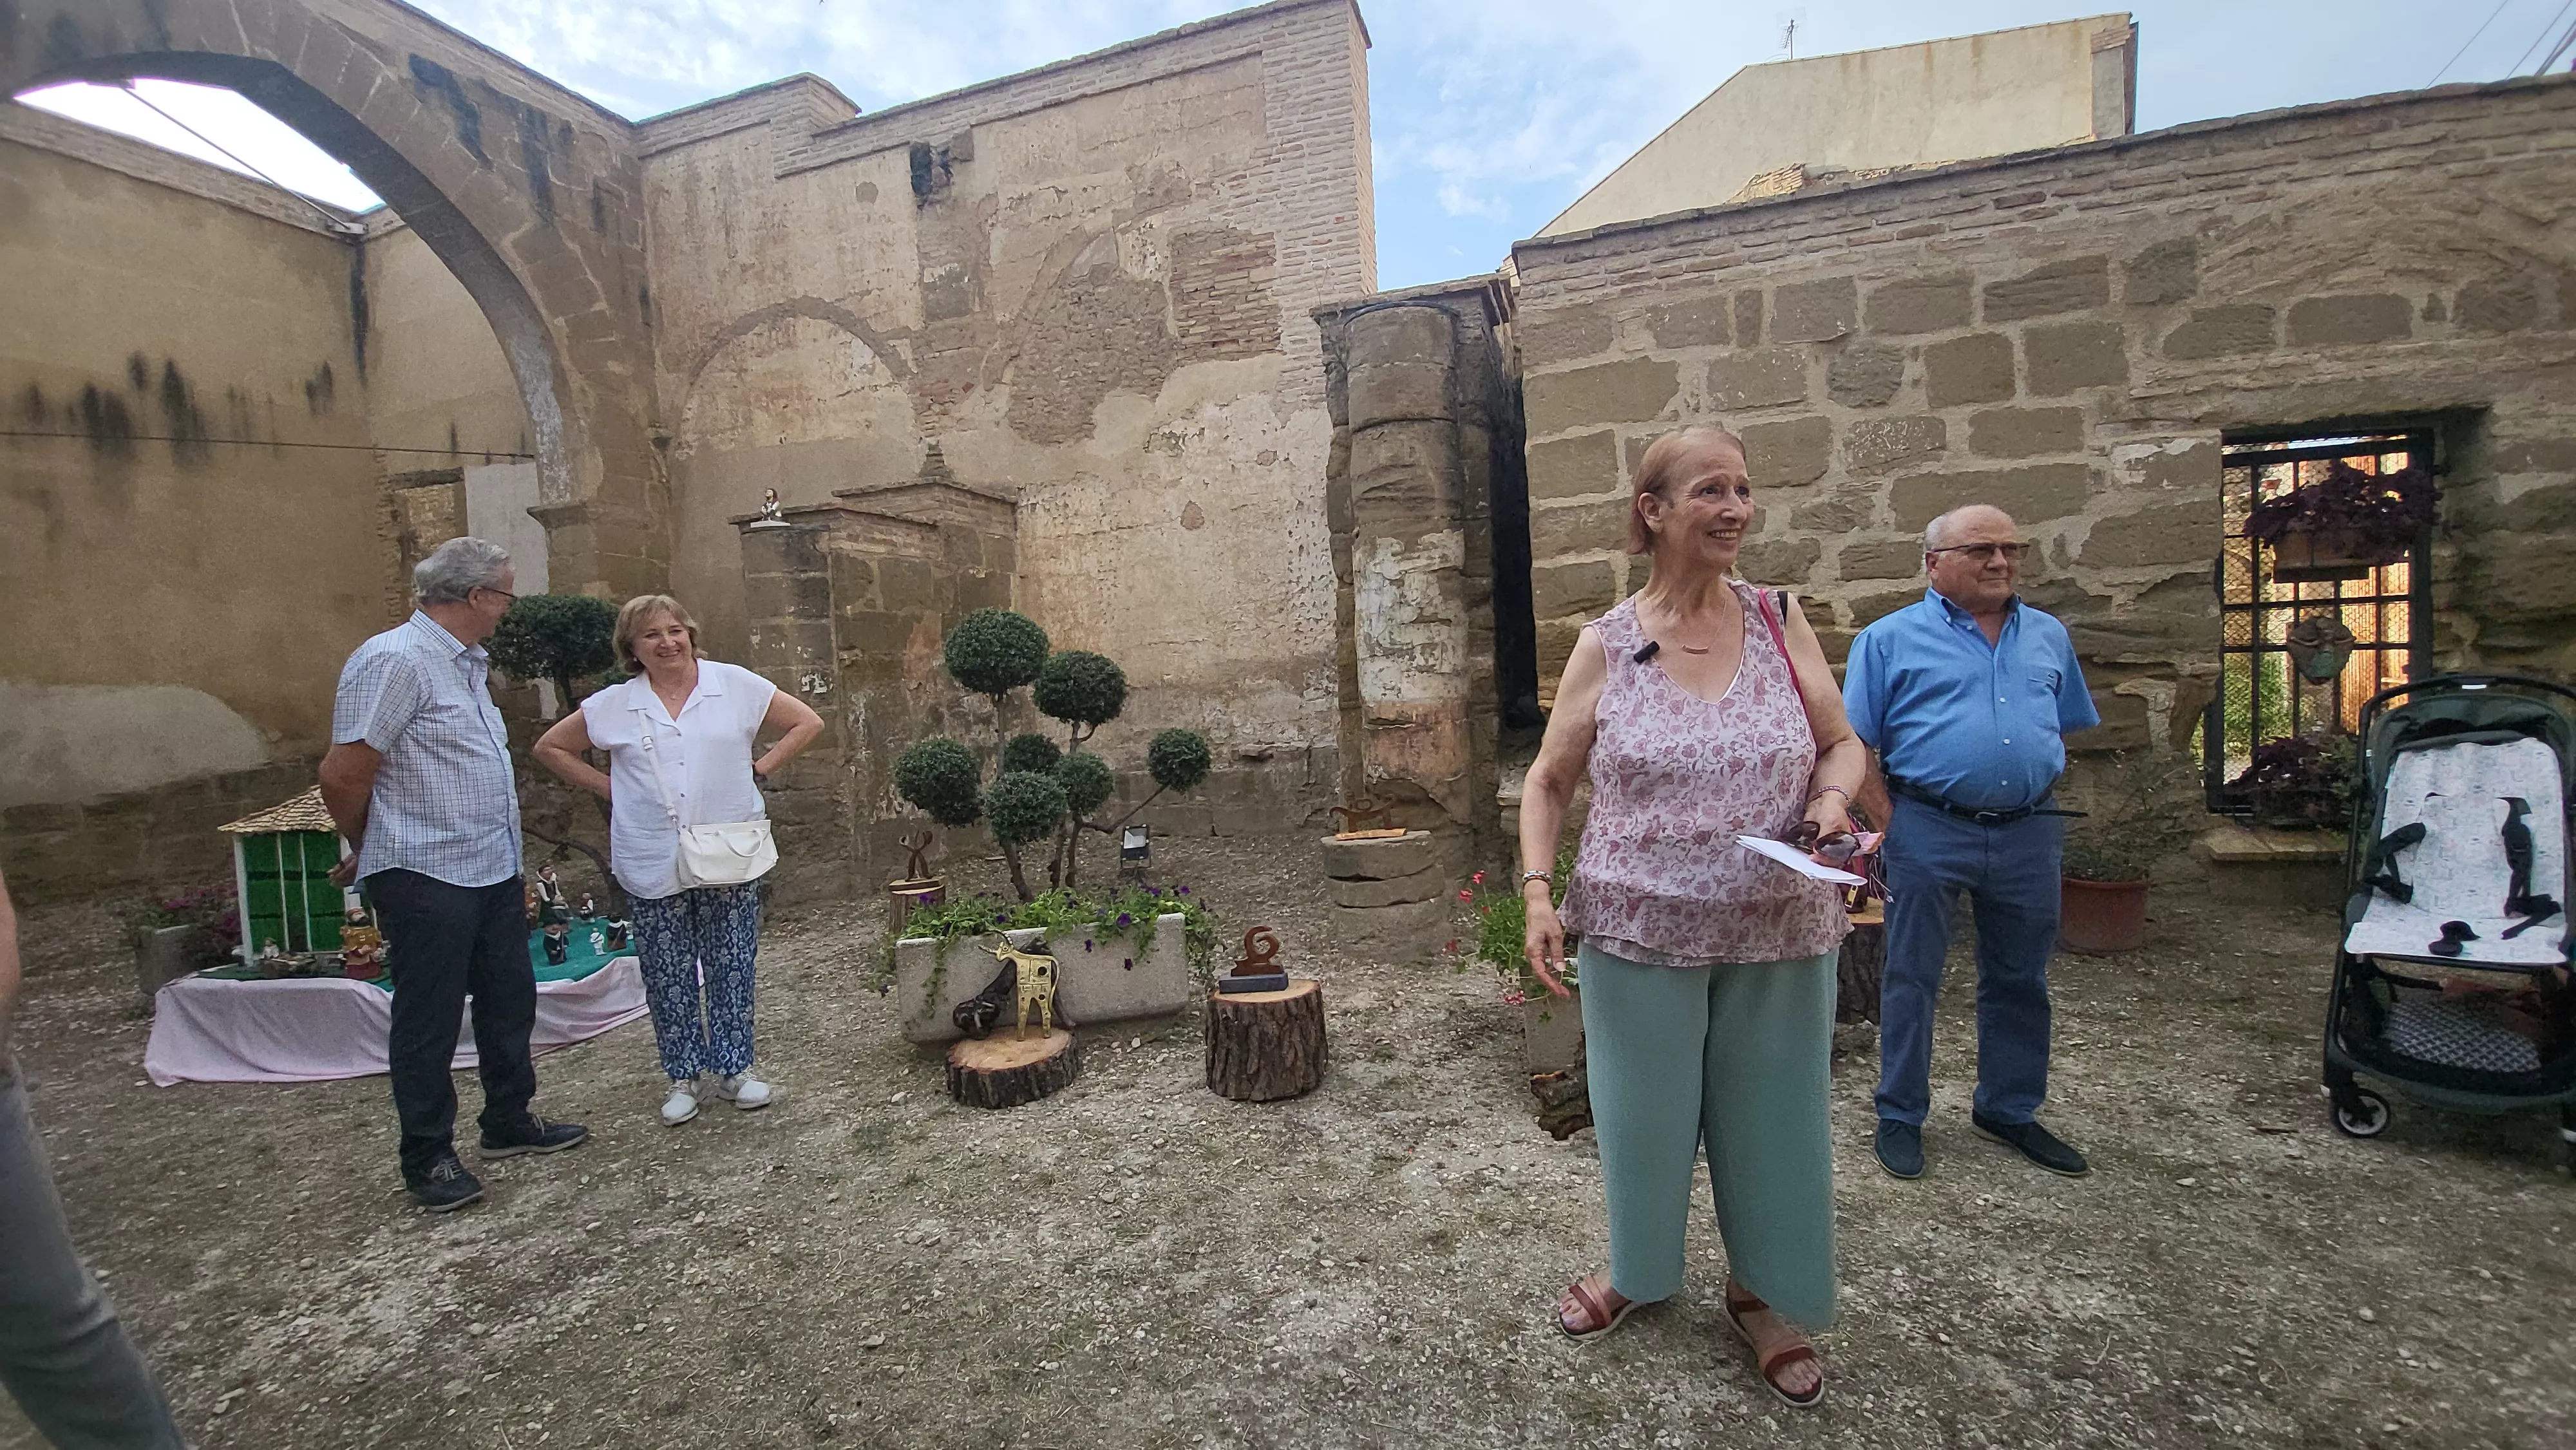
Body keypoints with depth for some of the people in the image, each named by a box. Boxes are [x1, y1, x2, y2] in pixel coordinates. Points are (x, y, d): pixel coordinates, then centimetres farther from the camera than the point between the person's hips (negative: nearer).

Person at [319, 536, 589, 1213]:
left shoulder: (468, 663, 13)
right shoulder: (395, 660, -17)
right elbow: (344, 776, -17)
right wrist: (372, 854, 0)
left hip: (491, 871, 9)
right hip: (427, 879, -9)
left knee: (510, 1000, 16)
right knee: (428, 1022, 5)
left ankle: (509, 1123, 32)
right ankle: (428, 1158, 20)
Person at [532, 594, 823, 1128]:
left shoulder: (735, 685, -2)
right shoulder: (613, 705, 2)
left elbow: (808, 723, 4)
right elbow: (551, 747, 15)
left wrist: (758, 768, -2)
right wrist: (610, 787, 3)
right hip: (654, 865, 1)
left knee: (732, 969, 8)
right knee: (667, 976, 9)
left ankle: (734, 1068, 22)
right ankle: (683, 1077, 24)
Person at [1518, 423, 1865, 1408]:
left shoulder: (1781, 623, 0)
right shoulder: (1606, 645, -5)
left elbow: (1842, 743, 9)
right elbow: (1548, 781, 1)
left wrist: (1833, 795, -13)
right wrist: (1537, 894, -10)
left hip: (1779, 931, 2)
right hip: (1639, 929, -1)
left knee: (1771, 1114, 15)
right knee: (1644, 1109, 14)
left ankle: (1762, 1293, 41)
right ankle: (1637, 1268, 42)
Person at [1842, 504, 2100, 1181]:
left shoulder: (2049, 637, 13)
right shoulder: (1891, 639, -2)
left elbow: (2068, 727, 21)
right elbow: (1854, 744, -5)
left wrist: (2035, 786, 9)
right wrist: (1885, 821, -11)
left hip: (2029, 835, 5)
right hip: (1929, 832, -4)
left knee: (2020, 980, 15)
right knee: (1912, 978, 5)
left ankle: (2008, 1110, 33)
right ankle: (1899, 1117, 18)